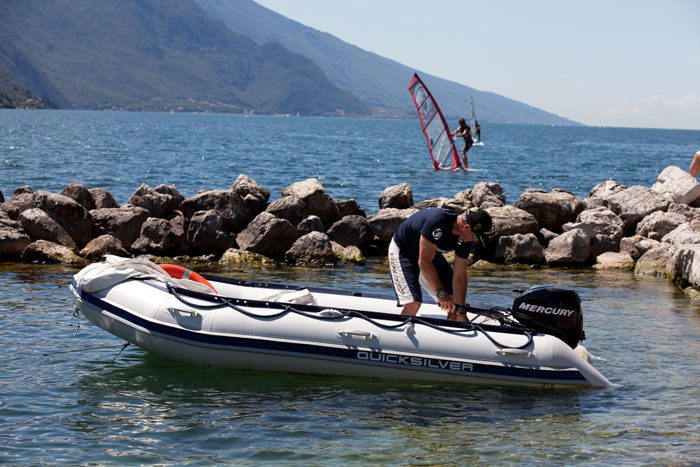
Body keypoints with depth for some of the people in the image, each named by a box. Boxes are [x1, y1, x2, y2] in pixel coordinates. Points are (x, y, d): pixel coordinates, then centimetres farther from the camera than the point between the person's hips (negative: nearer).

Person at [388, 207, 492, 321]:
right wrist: (440, 293, -34)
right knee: (413, 303, -22)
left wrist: (461, 312, -16)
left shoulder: (466, 241, -17)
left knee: (456, 297, 1)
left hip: (430, 252, 7)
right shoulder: (436, 222, -39)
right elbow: (424, 262, -35)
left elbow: (459, 276, -12)